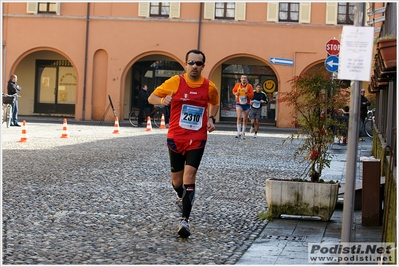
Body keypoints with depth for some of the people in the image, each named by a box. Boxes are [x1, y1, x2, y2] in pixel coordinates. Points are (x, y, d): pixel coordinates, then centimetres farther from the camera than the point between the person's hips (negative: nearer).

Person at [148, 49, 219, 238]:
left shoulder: (209, 87, 0)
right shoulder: (175, 82, -5)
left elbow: (215, 104, 21)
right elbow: (152, 98, 1)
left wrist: (211, 119, 2)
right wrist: (162, 100, -21)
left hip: (197, 140, -1)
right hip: (175, 138, 1)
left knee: (189, 178, -16)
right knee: (177, 181, 12)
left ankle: (184, 221, -15)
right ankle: (181, 197, 49)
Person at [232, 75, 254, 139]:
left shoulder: (249, 86, -5)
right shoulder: (237, 85, -1)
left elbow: (252, 95, -9)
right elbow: (233, 91, 17)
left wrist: (246, 92, -24)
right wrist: (235, 93, -5)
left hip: (247, 104, 1)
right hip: (239, 104, -1)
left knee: (245, 119, 10)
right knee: (239, 117, -20)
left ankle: (243, 133, 23)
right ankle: (238, 132, -21)